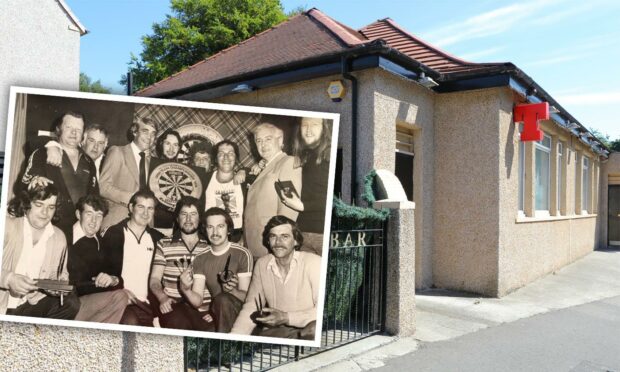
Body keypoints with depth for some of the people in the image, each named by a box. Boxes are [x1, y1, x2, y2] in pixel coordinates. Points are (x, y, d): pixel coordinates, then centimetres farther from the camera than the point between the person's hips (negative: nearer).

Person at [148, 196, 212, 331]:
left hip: (203, 310, 1)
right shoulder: (164, 245, 14)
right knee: (178, 324, -34)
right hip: (173, 306, 0)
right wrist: (163, 298, -13)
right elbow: (154, 279, 8)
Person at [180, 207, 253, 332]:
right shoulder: (200, 259, 6)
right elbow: (198, 301, -2)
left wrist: (232, 291, -28)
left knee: (223, 299, -32)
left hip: (239, 311, -3)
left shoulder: (242, 254, -8)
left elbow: (246, 296, -7)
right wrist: (186, 289, -22)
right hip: (215, 312, 3)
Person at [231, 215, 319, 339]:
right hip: (273, 331, 4)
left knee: (315, 329, -37)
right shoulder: (261, 264, 5)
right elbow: (251, 307, 4)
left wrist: (286, 318, -21)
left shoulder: (313, 263, -12)